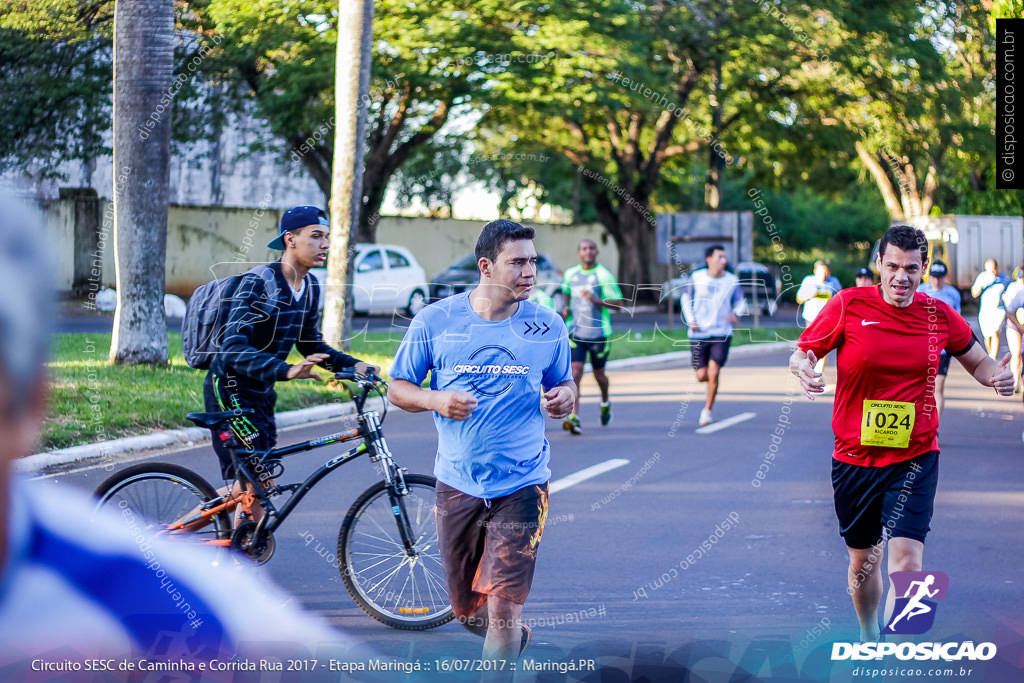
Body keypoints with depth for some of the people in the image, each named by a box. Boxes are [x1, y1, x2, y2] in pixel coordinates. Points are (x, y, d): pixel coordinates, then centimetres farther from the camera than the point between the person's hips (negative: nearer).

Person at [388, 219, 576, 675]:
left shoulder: (547, 326, 0)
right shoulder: (435, 321, -3)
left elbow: (562, 384, 14)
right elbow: (398, 389, 4)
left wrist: (565, 397, -10)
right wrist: (436, 400, -17)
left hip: (521, 485, -1)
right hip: (457, 482, 1)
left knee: (503, 610, -11)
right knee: (466, 611, 14)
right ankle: (513, 637, 46)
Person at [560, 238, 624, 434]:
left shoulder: (604, 275, -7)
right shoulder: (570, 274, 7)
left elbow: (618, 304, -10)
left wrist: (596, 300, -24)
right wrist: (566, 309, 9)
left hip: (599, 333, -2)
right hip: (576, 333, 3)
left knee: (599, 374, 12)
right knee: (574, 373, -12)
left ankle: (605, 403, 44)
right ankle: (574, 418, -17)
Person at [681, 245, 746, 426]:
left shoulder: (732, 280, -1)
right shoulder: (697, 277, -2)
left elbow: (741, 302, 10)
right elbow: (686, 298, 12)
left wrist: (736, 313, -13)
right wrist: (690, 320, -1)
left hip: (722, 334, -1)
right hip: (699, 334, 1)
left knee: (713, 373, -13)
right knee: (702, 376, 0)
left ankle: (707, 410, 5)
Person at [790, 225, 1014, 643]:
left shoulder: (940, 315, 0)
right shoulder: (848, 305, -5)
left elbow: (977, 361, 15)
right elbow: (803, 352, 1)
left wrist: (996, 377, -8)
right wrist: (803, 366, -23)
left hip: (915, 458, 0)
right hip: (854, 458, 1)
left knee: (907, 560, -16)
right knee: (863, 559, 14)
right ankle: (868, 639, 40)